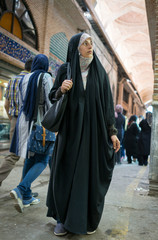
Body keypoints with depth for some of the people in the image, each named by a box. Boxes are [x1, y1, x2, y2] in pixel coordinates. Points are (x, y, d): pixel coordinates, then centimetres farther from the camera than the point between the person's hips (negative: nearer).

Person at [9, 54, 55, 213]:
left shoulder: (24, 79, 13)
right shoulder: (46, 77, -5)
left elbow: (21, 103, 15)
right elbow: (50, 101, -14)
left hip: (25, 120, 6)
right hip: (41, 121, -6)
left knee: (30, 158, 11)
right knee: (42, 160, 0)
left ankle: (26, 197, 14)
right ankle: (21, 189, -17)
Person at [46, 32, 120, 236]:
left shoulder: (99, 71, 8)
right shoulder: (65, 70, 6)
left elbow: (107, 101, 5)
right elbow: (53, 97, 7)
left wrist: (112, 131, -1)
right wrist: (61, 90, -17)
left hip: (94, 129, 1)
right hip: (70, 128, 0)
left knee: (92, 172, 3)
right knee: (66, 171, 1)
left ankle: (90, 219, 22)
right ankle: (63, 218, 19)